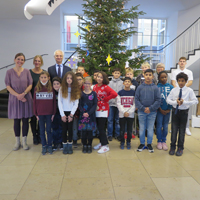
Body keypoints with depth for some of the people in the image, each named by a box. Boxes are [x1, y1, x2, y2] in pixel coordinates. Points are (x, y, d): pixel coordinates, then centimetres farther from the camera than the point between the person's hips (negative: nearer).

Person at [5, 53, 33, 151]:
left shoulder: (27, 71, 4)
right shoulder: (9, 72, 1)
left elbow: (30, 84, 0)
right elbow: (8, 86, -3)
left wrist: (23, 94, -15)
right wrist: (17, 95, -14)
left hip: (26, 98, 1)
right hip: (14, 98, 0)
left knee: (25, 120, 4)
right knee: (16, 120, 7)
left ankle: (24, 141, 17)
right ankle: (17, 142, 21)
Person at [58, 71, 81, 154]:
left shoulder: (76, 90, 2)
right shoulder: (61, 89, 1)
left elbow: (76, 103, -2)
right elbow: (59, 102, -3)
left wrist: (71, 114, -9)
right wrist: (62, 115, -8)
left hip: (71, 112, 0)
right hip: (63, 112, 0)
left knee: (70, 129, 5)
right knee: (64, 129, 4)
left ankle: (70, 145, 18)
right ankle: (65, 146, 15)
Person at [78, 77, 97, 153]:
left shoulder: (94, 94, 2)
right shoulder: (81, 93, 4)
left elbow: (95, 105, -3)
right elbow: (79, 105, 0)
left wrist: (89, 113, -14)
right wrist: (83, 113, -15)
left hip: (91, 115, 0)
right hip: (82, 115, 0)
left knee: (90, 131, 5)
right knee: (83, 131, 4)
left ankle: (89, 145, 19)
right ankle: (84, 145, 18)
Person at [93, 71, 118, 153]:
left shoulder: (105, 87, -12)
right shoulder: (95, 87, 7)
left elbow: (114, 94, -24)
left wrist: (105, 99, -15)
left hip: (103, 110, -6)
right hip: (96, 109, 6)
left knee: (101, 128, -5)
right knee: (99, 128, 14)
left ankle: (105, 146, 7)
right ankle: (101, 142, 30)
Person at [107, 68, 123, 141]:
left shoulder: (122, 83, 4)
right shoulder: (110, 82, 6)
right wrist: (108, 100, -6)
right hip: (111, 103, 1)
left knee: (118, 120, 7)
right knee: (110, 120, 3)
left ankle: (117, 134, 18)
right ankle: (109, 135, 14)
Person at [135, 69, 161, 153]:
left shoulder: (155, 88, -2)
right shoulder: (140, 87, -1)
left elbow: (158, 100, -4)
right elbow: (137, 99, -2)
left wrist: (150, 108, -12)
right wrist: (143, 108, -11)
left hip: (152, 112, 0)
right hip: (141, 112, 0)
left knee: (150, 129, 10)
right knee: (142, 128, 9)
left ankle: (149, 144, 24)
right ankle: (142, 143, 24)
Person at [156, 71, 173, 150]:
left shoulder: (171, 87, -1)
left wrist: (169, 109, -6)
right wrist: (160, 109, -8)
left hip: (167, 110, 2)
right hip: (159, 109, -1)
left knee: (165, 126, 10)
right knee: (159, 126, 5)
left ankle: (164, 141, 23)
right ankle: (159, 141, 19)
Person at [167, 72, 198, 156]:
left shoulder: (189, 90, -7)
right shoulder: (174, 90, -1)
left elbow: (195, 101, -11)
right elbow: (168, 100, -1)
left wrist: (184, 102, -22)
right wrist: (175, 102, -19)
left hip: (184, 112, -1)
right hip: (175, 111, 1)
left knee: (182, 130, 10)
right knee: (174, 129, 7)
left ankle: (180, 148, 25)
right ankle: (172, 147, 23)